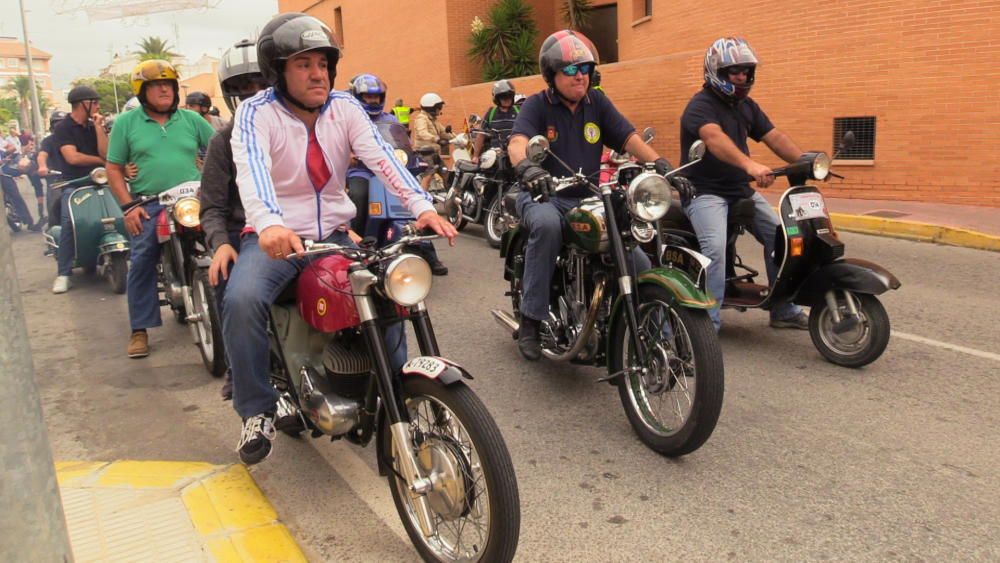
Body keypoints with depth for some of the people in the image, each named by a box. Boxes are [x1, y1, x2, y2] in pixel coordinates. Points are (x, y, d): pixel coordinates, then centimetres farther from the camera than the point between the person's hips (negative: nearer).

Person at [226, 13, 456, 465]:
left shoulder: (345, 107, 1)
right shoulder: (256, 113, -10)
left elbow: (381, 156, -16)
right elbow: (251, 169, -30)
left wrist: (421, 206, -33)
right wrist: (269, 224, -52)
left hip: (333, 236, 4)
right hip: (272, 238, -3)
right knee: (242, 301, -30)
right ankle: (257, 411, -9)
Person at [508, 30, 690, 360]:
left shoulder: (597, 103, 9)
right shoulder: (537, 106, -4)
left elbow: (629, 138, -1)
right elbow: (518, 142, -23)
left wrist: (660, 165, -18)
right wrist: (527, 168, -47)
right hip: (544, 196, -4)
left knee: (639, 264, -8)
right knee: (547, 225, -41)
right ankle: (530, 320, -29)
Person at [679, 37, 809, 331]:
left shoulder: (747, 106, 14)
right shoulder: (701, 105, -14)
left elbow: (775, 136, 6)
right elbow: (714, 138, -34)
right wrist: (749, 165, -50)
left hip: (742, 190, 8)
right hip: (705, 191, -8)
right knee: (715, 247, -29)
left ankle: (784, 310, 20)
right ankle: (708, 321, -22)